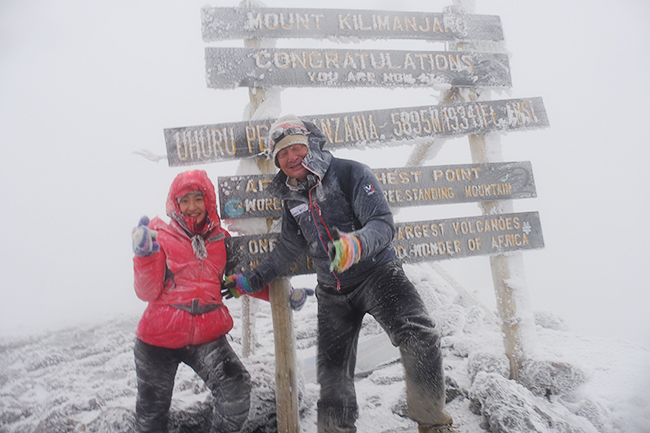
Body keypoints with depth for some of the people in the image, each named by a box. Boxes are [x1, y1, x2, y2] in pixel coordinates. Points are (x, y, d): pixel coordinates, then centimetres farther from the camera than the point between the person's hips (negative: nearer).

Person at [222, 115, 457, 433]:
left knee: (419, 336, -27)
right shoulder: (292, 198, 6)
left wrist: (356, 244, -43)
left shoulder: (350, 173, -11)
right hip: (333, 293, 5)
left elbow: (383, 224, -22)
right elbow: (287, 250, 19)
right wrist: (252, 280, 18)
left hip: (376, 273, -5)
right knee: (332, 373, 8)